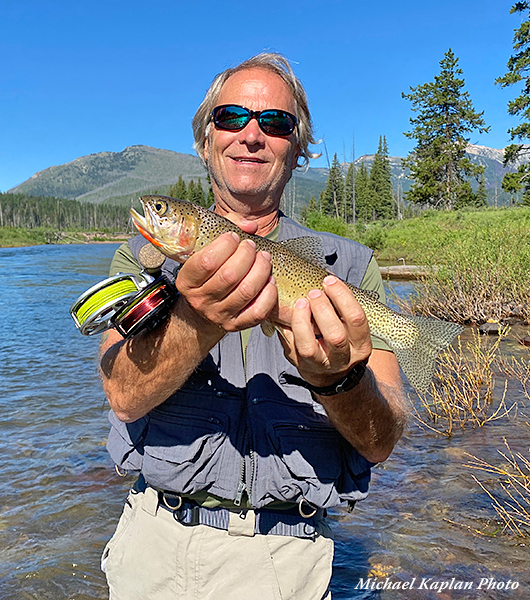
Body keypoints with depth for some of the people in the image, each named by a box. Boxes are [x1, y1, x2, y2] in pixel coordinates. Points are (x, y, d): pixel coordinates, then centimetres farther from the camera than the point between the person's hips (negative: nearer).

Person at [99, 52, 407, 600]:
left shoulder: (347, 264, -1)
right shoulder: (146, 253, 2)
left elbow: (380, 442, -9)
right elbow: (125, 395, -15)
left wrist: (338, 380, -29)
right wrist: (196, 324, -33)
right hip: (157, 543, 1)